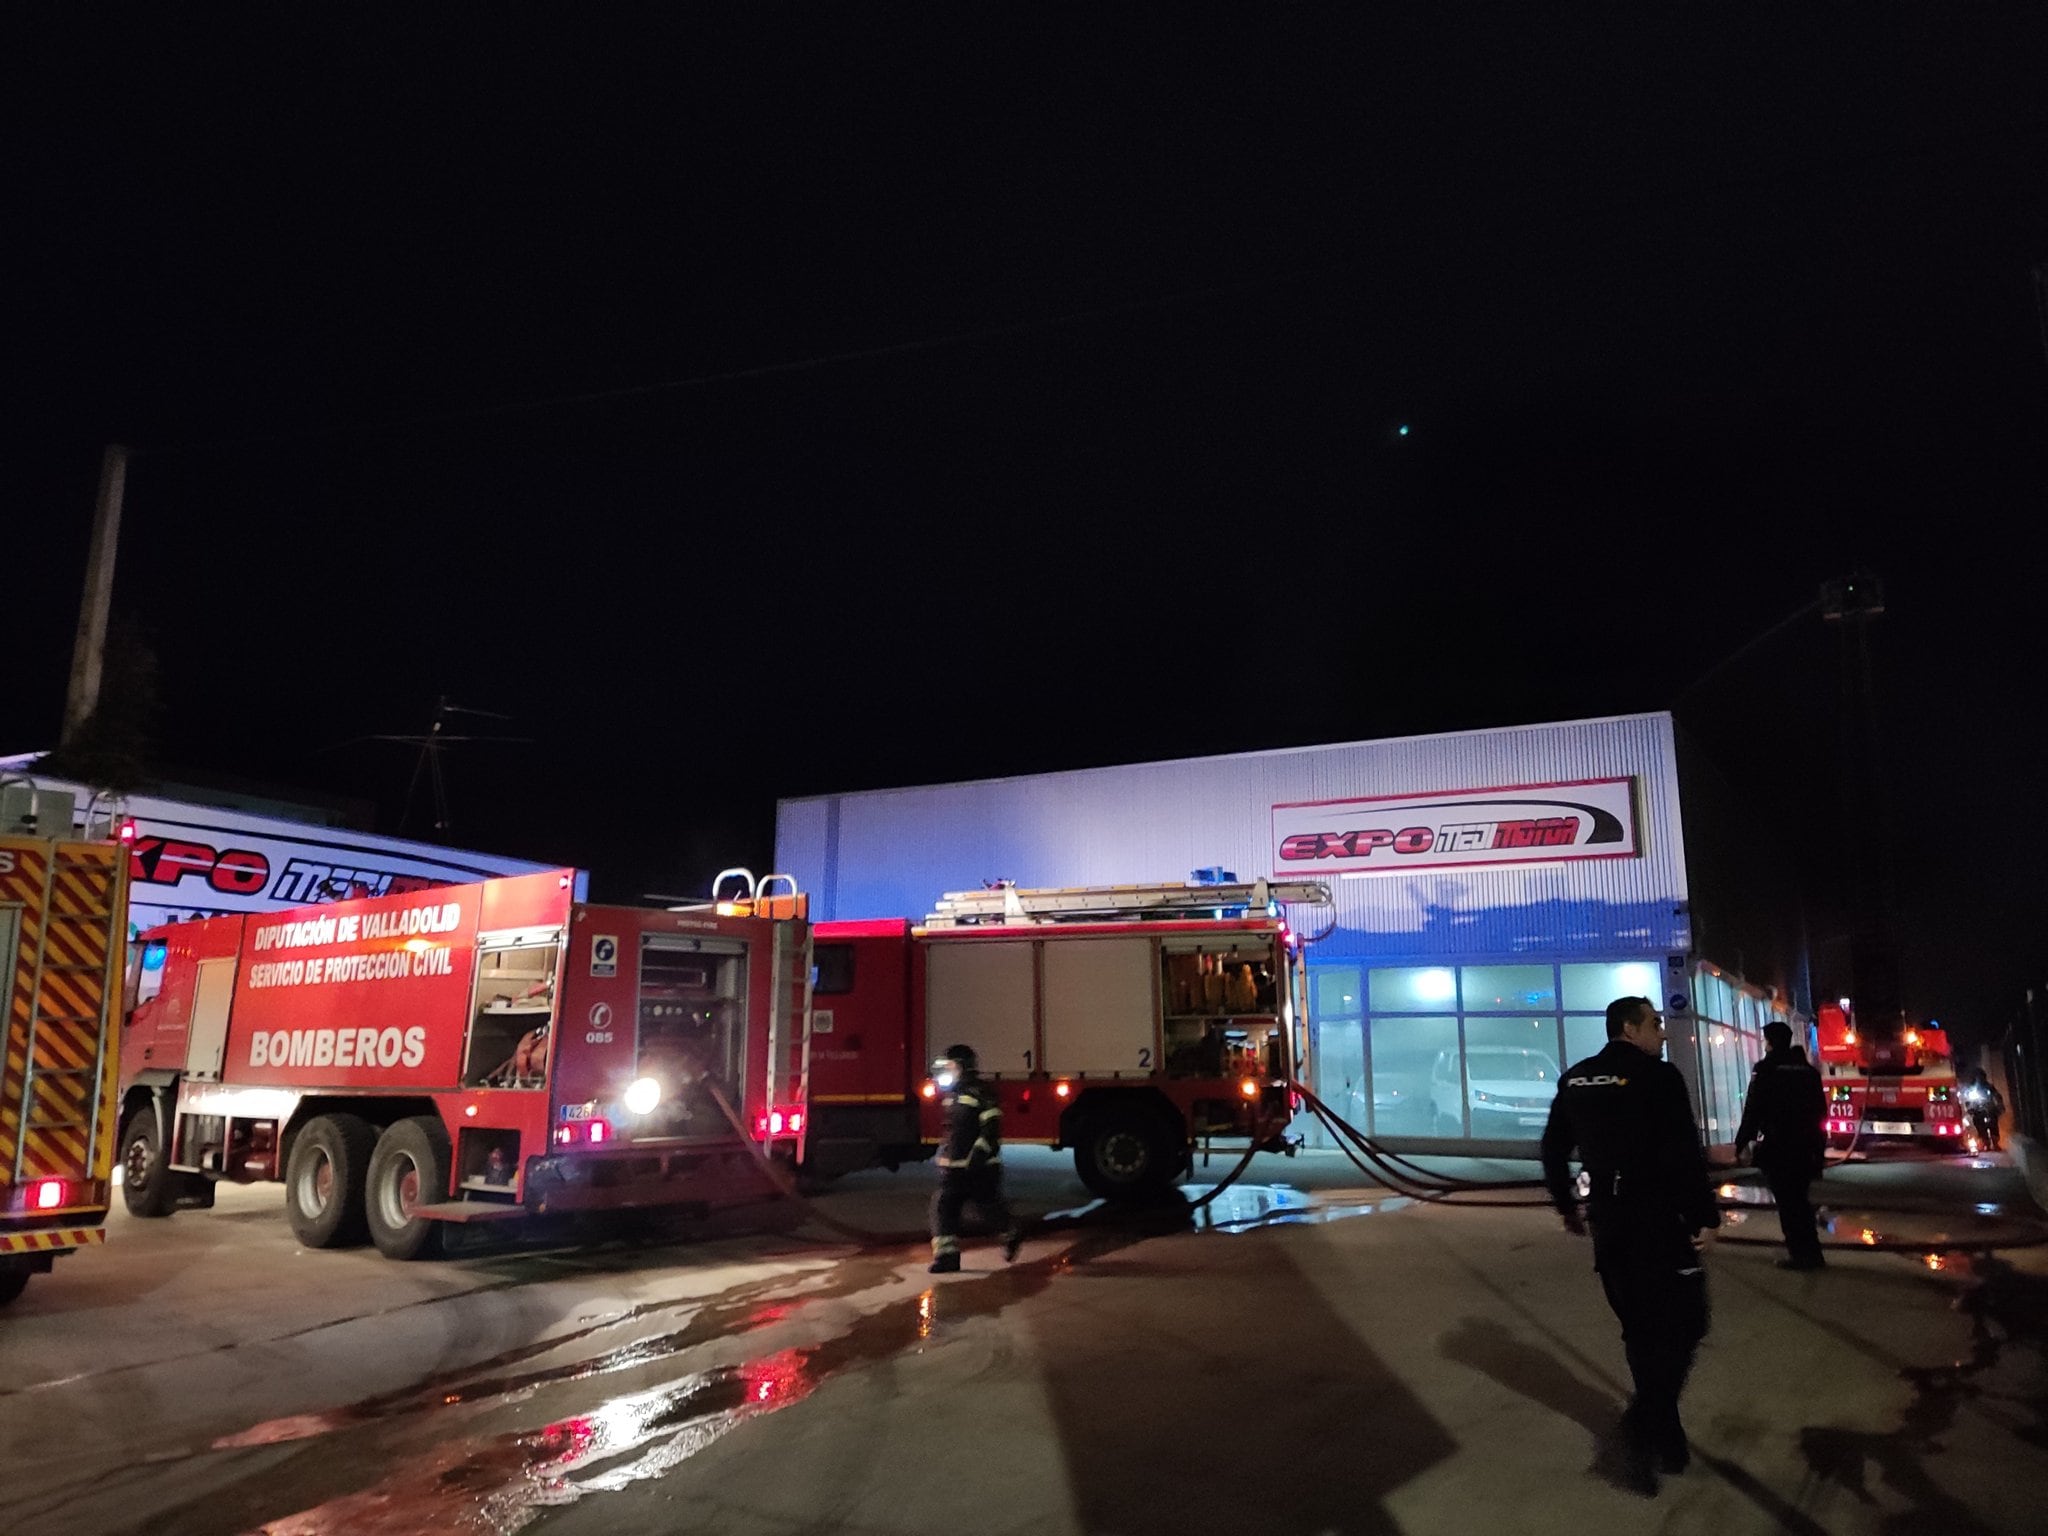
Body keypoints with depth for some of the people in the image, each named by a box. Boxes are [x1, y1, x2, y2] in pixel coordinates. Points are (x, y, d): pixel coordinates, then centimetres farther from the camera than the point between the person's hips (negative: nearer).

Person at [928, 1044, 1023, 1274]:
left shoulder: (981, 1093, -14)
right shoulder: (953, 1095, 13)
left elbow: (991, 1129, -20)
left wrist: (977, 1155, -27)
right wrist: (944, 1154, 24)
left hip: (981, 1167, -7)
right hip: (954, 1167, 8)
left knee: (990, 1204, 7)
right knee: (943, 1206, -3)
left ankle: (1013, 1234, 33)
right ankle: (947, 1255, -1)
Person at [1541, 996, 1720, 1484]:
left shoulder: (1575, 1079, 9)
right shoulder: (1659, 1076, -12)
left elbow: (1553, 1150, 13)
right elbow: (1684, 1156, -18)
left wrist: (1567, 1206, 24)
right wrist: (1703, 1217, -10)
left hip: (1606, 1218, 7)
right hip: (1655, 1218, -7)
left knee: (1640, 1327, 16)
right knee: (1683, 1321, 1)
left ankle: (1661, 1431, 24)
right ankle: (1644, 1425, -10)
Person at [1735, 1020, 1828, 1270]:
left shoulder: (1766, 1069, -9)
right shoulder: (1808, 1070, 11)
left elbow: (1753, 1109, -14)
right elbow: (1820, 1112, 14)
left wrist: (1743, 1143, -8)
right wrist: (1819, 1147, 20)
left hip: (1776, 1146, -7)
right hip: (1805, 1147, 7)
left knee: (1787, 1202, 0)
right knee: (1800, 1200, 16)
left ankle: (1801, 1254, 0)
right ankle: (1811, 1254, 19)